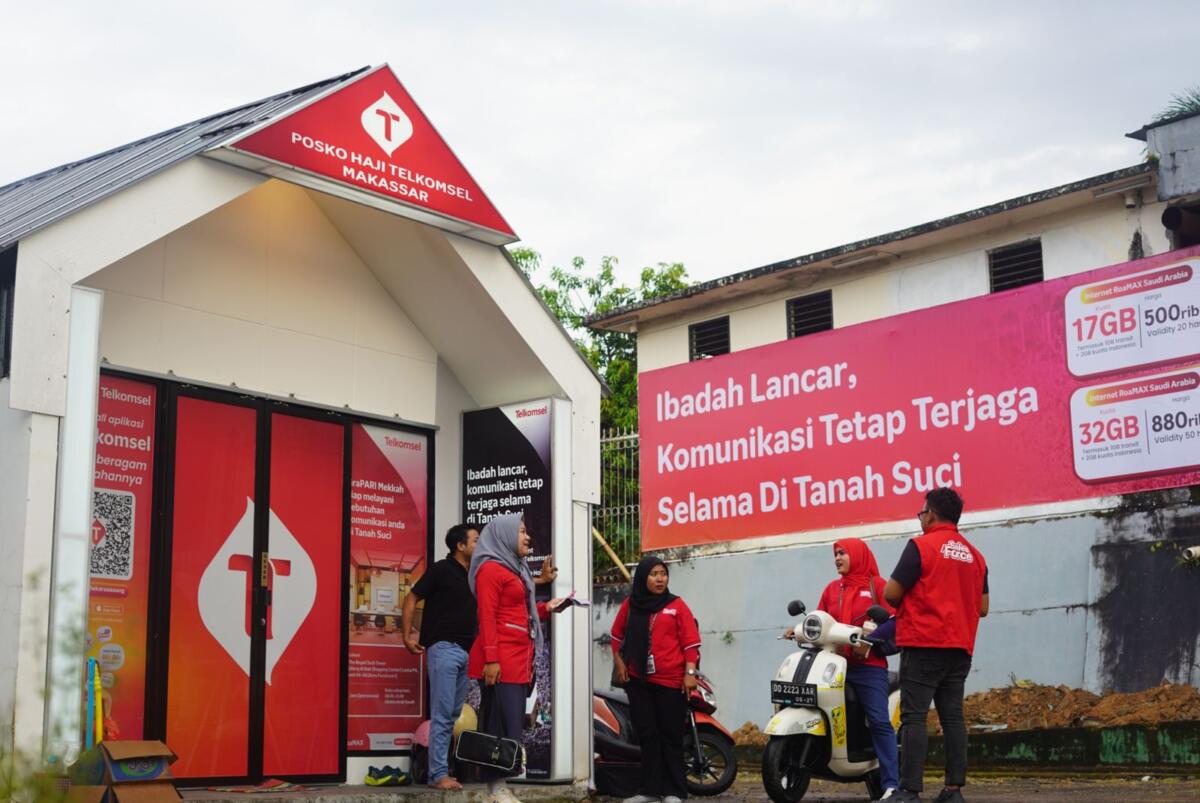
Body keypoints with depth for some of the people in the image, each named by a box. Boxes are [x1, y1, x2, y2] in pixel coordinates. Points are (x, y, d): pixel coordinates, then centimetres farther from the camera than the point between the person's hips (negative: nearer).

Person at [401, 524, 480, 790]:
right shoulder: (442, 569, -3)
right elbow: (411, 599, -3)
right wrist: (407, 636, -11)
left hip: (467, 652, 8)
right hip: (444, 648, -8)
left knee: (453, 715, 8)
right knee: (442, 714, -9)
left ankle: (439, 770, 13)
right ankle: (439, 774, -8)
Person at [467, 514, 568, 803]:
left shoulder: (514, 569, 21)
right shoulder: (491, 568, -7)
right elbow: (487, 617, -14)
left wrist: (547, 608, 11)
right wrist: (491, 659, -20)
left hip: (518, 658, 9)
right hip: (500, 659, -9)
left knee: (508, 723, 8)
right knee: (503, 724, -10)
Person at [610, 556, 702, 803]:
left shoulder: (677, 605, -1)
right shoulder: (630, 604, 7)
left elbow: (691, 641, -3)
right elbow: (617, 635, 17)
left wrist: (690, 672, -10)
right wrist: (619, 662, 7)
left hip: (671, 682, -3)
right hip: (637, 681, 3)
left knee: (671, 736, 1)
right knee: (647, 735, 7)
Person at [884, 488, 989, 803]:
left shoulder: (921, 546, -7)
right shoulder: (974, 555, 13)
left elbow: (891, 594, -9)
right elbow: (982, 607, 15)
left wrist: (908, 603, 11)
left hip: (923, 645, -7)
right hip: (960, 648, 7)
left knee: (914, 717, -7)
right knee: (952, 716, 7)